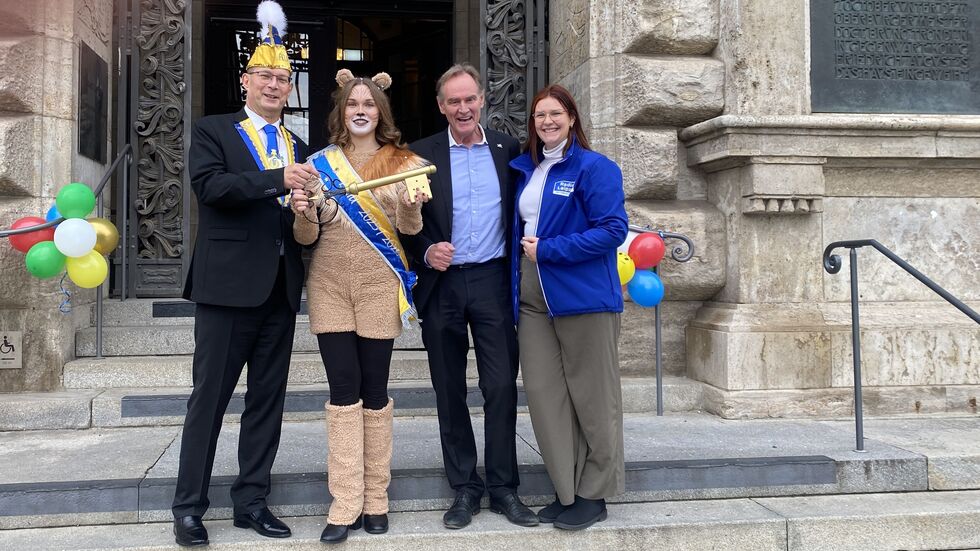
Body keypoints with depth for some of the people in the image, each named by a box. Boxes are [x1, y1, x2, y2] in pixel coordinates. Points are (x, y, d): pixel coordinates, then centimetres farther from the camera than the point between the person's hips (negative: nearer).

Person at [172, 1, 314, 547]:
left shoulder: (299, 147, 16)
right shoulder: (214, 131, 2)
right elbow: (210, 184, -15)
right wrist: (277, 180, -24)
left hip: (281, 290, 5)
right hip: (229, 285, -5)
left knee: (268, 399, 10)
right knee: (210, 396, 2)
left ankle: (252, 500, 21)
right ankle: (190, 506, 14)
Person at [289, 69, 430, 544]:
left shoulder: (402, 162, 2)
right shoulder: (320, 163, 5)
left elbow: (410, 227, -6)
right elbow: (306, 238, 5)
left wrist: (412, 207, -28)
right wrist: (304, 214, -18)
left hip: (379, 286, -1)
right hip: (329, 286, 1)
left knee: (374, 391, 4)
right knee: (343, 392, -1)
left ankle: (375, 499, 14)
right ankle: (345, 504, 4)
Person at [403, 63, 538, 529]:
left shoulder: (508, 149, 6)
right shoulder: (422, 154, 3)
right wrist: (426, 251, -14)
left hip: (493, 281, 0)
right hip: (442, 285, 0)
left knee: (502, 387, 1)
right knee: (450, 391, 7)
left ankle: (503, 487, 15)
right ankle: (464, 488, 20)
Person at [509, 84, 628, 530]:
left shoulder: (595, 168, -5)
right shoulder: (526, 170, 15)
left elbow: (612, 229, -14)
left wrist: (547, 249, -16)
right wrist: (519, 268, 7)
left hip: (583, 297, -6)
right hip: (533, 300, 6)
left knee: (592, 398, 3)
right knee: (544, 395, 6)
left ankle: (594, 494, 18)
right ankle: (567, 490, 19)